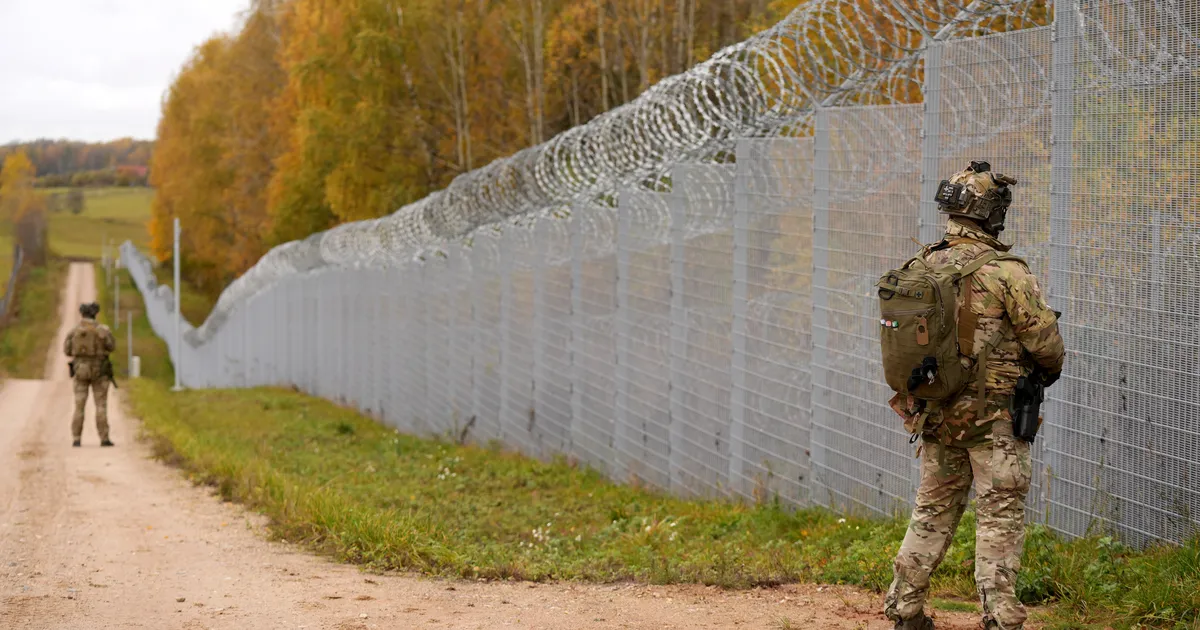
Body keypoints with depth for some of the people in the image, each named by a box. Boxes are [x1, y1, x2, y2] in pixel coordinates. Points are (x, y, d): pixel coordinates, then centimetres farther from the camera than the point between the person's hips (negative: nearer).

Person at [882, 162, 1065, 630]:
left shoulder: (921, 268, 2)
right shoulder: (1006, 273, -15)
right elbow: (1044, 341, -10)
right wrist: (1049, 371, 12)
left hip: (935, 411, 6)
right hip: (993, 415, -6)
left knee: (933, 510, 16)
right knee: (1000, 516, 0)